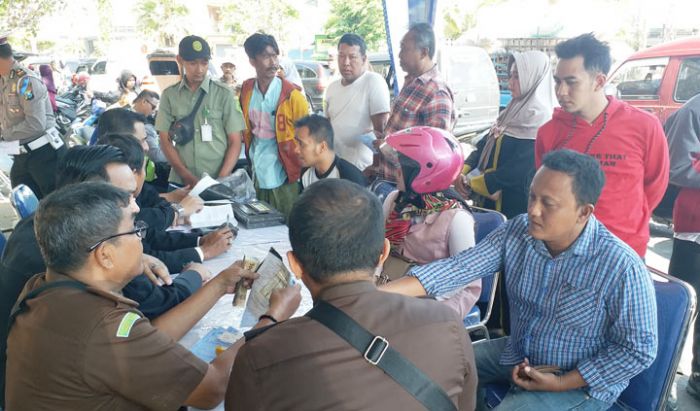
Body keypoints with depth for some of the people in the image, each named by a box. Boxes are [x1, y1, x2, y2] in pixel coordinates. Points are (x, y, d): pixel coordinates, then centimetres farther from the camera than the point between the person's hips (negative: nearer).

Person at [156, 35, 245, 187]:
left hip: (217, 181, -1)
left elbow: (235, 142, -1)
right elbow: (165, 142, 3)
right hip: (181, 182, 2)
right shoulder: (169, 95, 4)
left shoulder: (223, 93, -1)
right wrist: (188, 178, -9)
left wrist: (221, 179, -13)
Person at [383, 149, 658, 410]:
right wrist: (381, 293, -29)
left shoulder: (622, 267, -26)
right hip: (518, 355, 6)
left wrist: (561, 383, -20)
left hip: (582, 383, -5)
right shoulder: (517, 232, -12)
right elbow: (458, 267, -18)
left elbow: (640, 349, -17)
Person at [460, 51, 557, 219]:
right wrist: (462, 172, -5)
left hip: (514, 205, -8)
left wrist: (473, 183, -15)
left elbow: (519, 169, -22)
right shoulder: (514, 110, 11)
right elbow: (485, 144, 10)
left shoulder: (539, 116, -16)